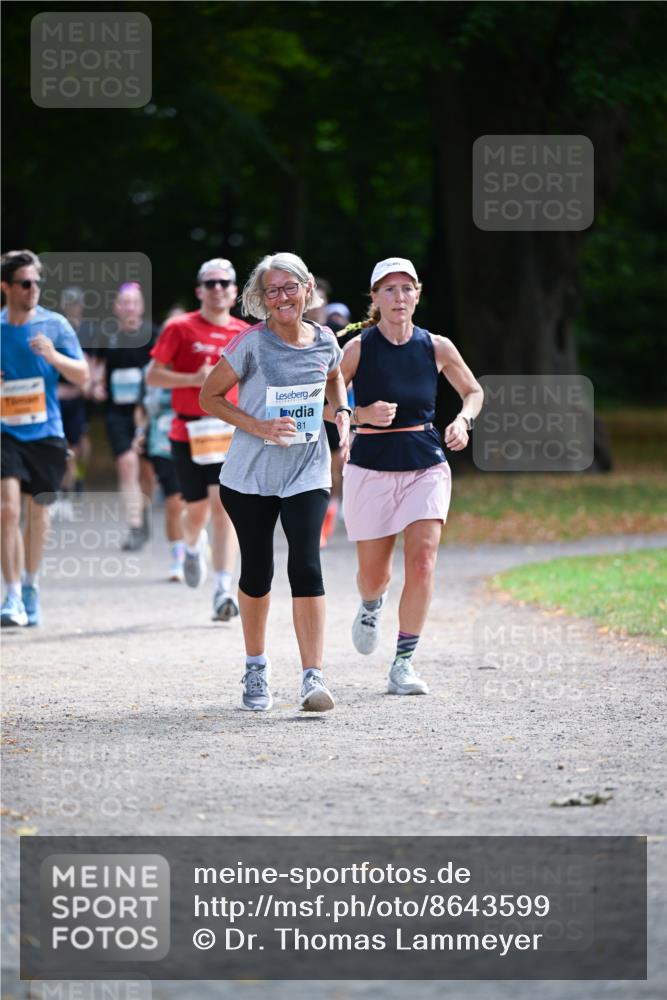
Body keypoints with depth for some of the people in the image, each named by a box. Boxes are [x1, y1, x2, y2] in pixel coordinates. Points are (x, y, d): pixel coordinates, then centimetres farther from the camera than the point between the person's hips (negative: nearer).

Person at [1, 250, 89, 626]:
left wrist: (53, 356, -20)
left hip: (45, 432, 1)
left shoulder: (54, 325, 0)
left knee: (38, 512, 10)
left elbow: (82, 375, -2)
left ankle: (30, 589, 29)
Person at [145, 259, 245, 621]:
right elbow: (152, 375, -3)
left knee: (224, 507, -12)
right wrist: (194, 379, -16)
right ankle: (193, 546, 44)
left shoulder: (245, 334, 6)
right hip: (189, 432, -1)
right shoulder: (180, 329, -1)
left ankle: (223, 591, -14)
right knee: (197, 511, 6)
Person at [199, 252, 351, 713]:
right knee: (257, 572, 8)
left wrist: (342, 411, 3)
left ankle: (314, 678, -17)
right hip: (250, 476, -1)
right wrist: (258, 426, -16)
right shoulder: (251, 344, -11)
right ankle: (257, 668, 30)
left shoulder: (325, 342, 0)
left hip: (307, 474, 1)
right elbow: (209, 396, -5)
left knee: (306, 566, -14)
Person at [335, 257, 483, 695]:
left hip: (426, 466, 1)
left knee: (422, 561, -16)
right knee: (374, 573, 7)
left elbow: (474, 391, 16)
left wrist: (463, 421, -5)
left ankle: (403, 665, -7)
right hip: (371, 469, -1)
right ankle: (372, 607, 46)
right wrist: (362, 415, -20)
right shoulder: (358, 348, -7)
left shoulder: (437, 347, 1)